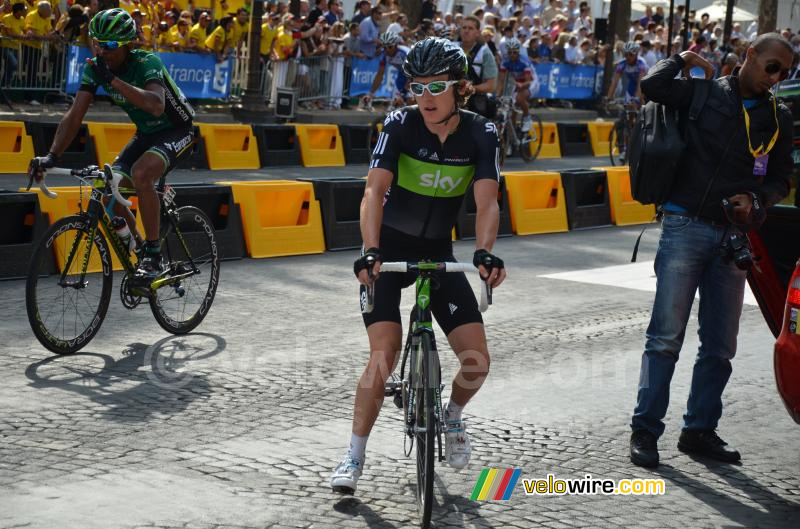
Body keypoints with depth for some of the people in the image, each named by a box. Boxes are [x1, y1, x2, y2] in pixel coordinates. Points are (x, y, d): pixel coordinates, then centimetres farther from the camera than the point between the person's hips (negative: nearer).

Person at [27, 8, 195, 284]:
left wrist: (113, 79, -50)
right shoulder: (94, 68, -10)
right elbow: (74, 116, -15)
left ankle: (153, 255, -23)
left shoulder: (147, 63, -28)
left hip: (176, 131, -7)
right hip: (145, 134, 7)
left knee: (141, 174, -34)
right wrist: (51, 156, -28)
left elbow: (156, 105, -46)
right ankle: (139, 251, 14)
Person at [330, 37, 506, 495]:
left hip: (438, 252, 2)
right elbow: (374, 191, -26)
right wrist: (370, 251, -41)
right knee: (385, 355, -18)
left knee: (477, 360, -6)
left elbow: (487, 202, -22)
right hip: (388, 250, -2)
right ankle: (354, 458, -3)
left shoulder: (481, 134, -12)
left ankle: (453, 417, 27)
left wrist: (484, 252, -41)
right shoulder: (400, 125, -17)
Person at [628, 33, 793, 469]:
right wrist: (684, 60, 2)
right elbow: (652, 86, -14)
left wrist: (755, 199, -4)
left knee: (720, 346, 9)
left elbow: (782, 178, 15)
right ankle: (645, 430, 1)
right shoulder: (704, 94, 0)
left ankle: (699, 430, 21)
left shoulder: (778, 118, 11)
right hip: (685, 226, -5)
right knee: (666, 337, -5)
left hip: (732, 237, 5)